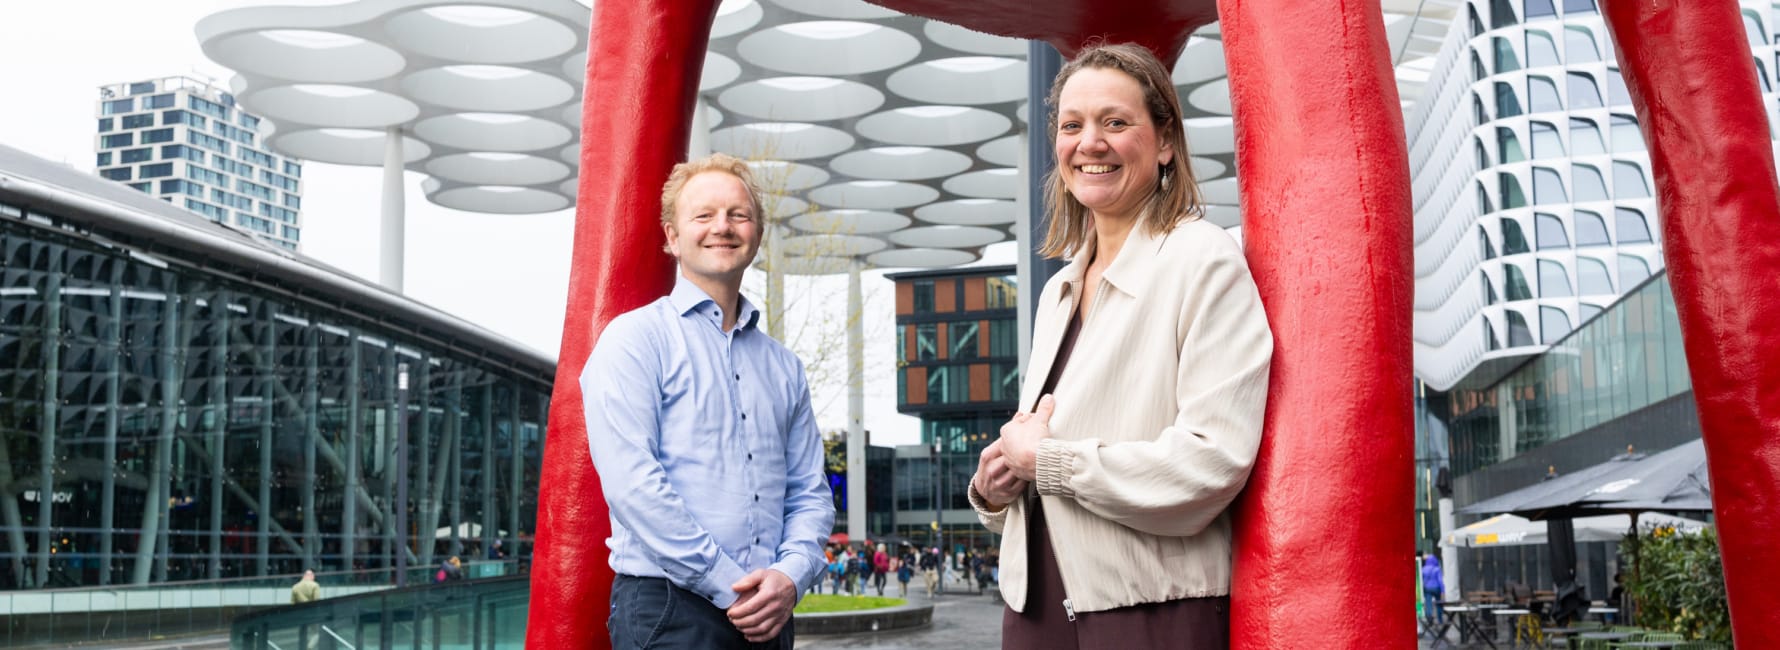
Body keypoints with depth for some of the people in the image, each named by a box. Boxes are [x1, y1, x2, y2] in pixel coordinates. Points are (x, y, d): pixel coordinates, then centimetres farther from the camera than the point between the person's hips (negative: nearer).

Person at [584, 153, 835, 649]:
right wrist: (730, 586, -14)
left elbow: (810, 492, 12)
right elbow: (632, 485, -13)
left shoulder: (783, 365, 15)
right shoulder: (636, 339, -3)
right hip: (670, 610, -5)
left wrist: (790, 575, -7)